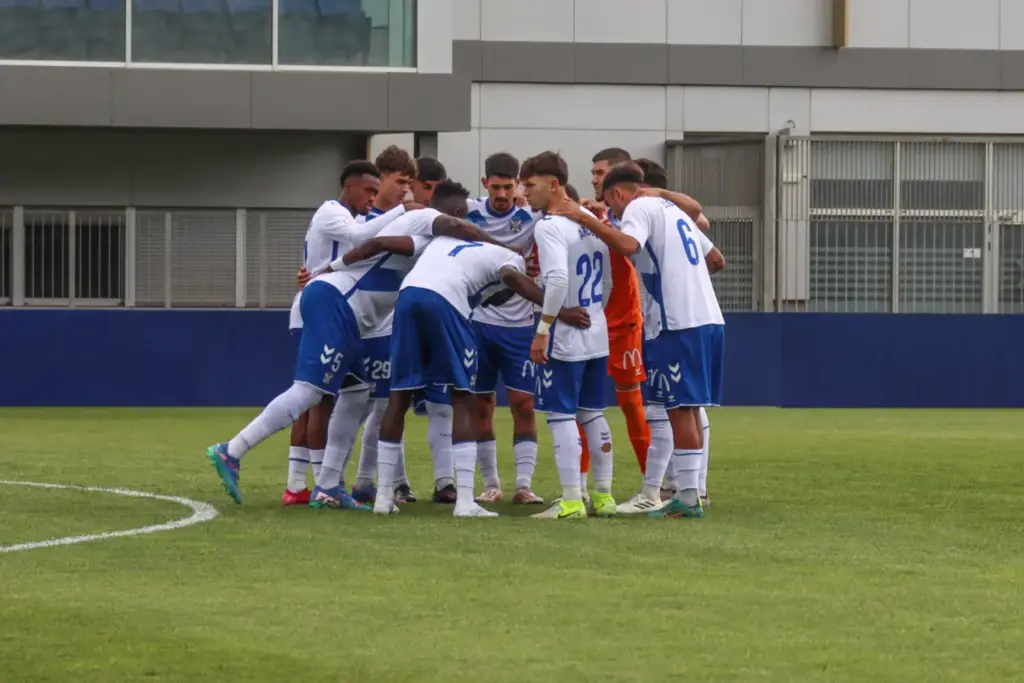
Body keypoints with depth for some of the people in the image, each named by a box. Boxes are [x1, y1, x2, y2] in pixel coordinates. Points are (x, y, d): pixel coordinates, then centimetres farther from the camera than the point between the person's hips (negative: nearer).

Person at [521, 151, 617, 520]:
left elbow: (558, 280, -28)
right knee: (593, 414, 15)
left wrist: (542, 330, -23)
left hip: (564, 339, -8)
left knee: (561, 416, -3)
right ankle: (603, 496, 19)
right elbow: (607, 282, 15)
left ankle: (571, 500, -5)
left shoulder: (549, 227, -16)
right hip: (598, 337, 8)